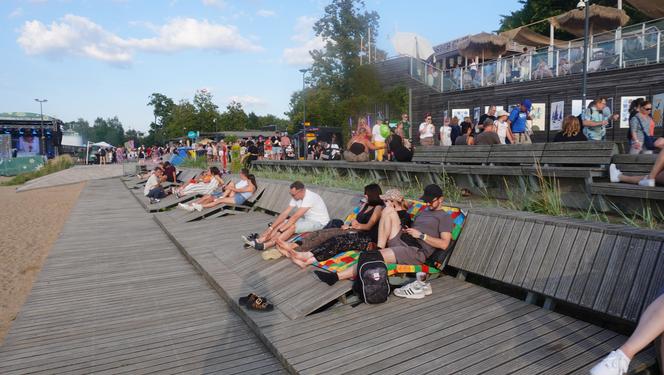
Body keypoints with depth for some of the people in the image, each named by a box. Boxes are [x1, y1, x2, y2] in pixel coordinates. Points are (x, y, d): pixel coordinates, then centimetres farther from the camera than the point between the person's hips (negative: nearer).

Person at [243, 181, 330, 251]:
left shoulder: (309, 197, -29)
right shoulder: (296, 197, -4)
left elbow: (295, 217, -32)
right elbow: (285, 213, -6)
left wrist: (280, 230, -31)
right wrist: (271, 228, -13)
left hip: (319, 222, -8)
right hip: (307, 219, 8)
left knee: (292, 226, -30)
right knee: (284, 222, -11)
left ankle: (265, 245, -33)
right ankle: (258, 241, -19)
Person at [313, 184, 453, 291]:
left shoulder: (444, 217, 5)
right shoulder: (424, 211, 28)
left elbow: (444, 244, -7)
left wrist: (421, 235, -11)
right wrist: (405, 230, 4)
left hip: (416, 251, -7)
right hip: (401, 242, 7)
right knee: (389, 210, -8)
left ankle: (337, 276, -29)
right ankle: (380, 247, -16)